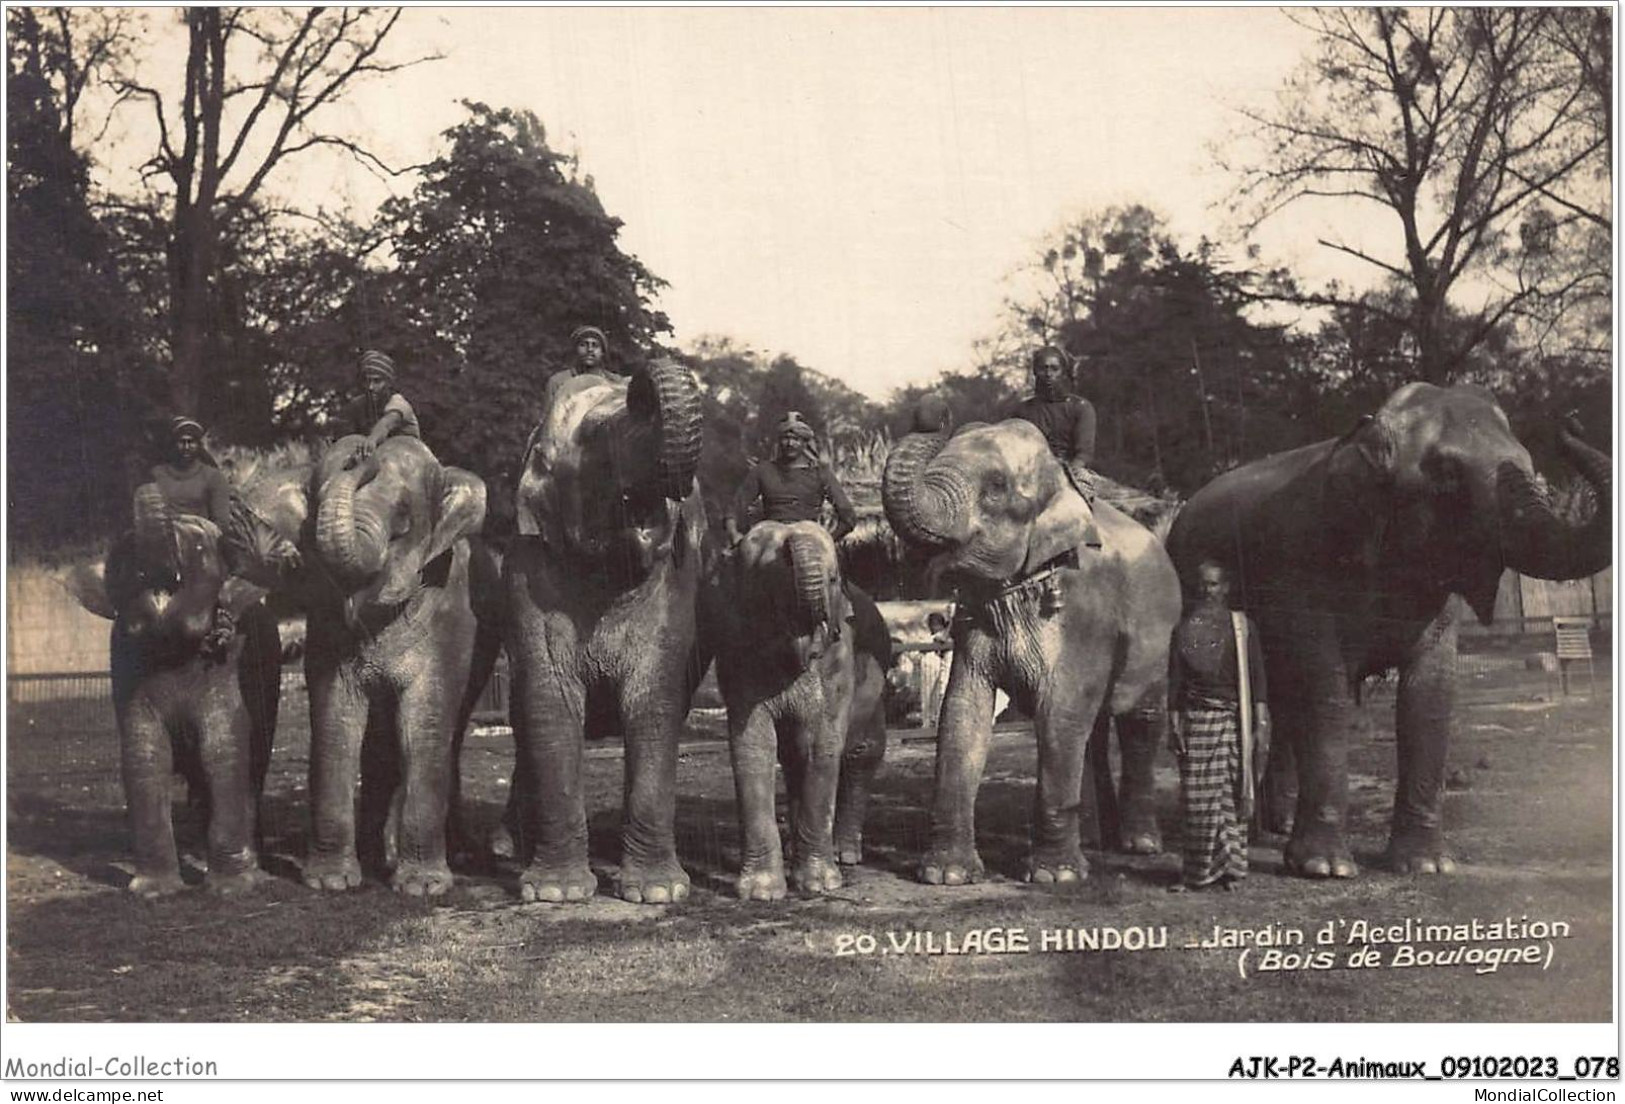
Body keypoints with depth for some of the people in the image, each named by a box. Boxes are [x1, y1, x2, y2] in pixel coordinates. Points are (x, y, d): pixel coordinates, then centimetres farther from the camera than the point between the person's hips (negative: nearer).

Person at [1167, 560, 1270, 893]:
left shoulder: (1241, 625, 5)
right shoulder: (1185, 627, 8)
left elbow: (1256, 676, 3)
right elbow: (1175, 679, 8)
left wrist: (1261, 723, -4)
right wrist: (1174, 722, 2)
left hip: (1234, 719, -1)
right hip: (1197, 718, 1)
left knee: (1233, 795, -1)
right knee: (1198, 797, -1)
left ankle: (1230, 867, 7)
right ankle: (1199, 871, 5)